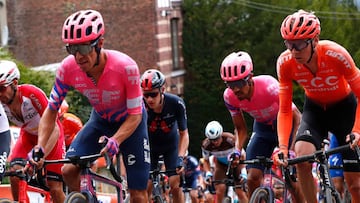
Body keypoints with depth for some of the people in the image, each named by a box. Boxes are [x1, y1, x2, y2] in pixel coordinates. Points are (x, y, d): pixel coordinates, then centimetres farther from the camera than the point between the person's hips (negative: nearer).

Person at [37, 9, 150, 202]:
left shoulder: (125, 67, -35)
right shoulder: (68, 68, -26)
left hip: (130, 122, -3)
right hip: (100, 120, 3)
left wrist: (115, 140, -45)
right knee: (69, 170, -19)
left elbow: (135, 115, -27)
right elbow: (51, 110, -14)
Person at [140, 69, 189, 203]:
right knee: (145, 187, -11)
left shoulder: (176, 104, -28)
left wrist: (180, 158, -29)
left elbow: (184, 134, -18)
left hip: (171, 145, 0)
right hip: (150, 145, 0)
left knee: (175, 186, -13)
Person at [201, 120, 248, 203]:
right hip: (221, 164, 2)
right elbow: (206, 160, -7)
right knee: (220, 190, -17)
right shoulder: (206, 144, -26)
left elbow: (242, 155, -23)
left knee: (240, 192, -10)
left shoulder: (231, 139, -35)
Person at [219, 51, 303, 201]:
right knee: (253, 179, -10)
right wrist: (237, 151, -24)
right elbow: (240, 129, -6)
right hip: (262, 129, 4)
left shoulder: (269, 86, -35)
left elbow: (296, 117, -27)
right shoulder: (230, 97, -21)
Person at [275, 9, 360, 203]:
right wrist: (283, 147, -27)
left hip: (344, 108, -2)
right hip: (314, 109, 2)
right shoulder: (285, 63, -23)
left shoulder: (336, 55, -31)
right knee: (302, 158, -29)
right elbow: (284, 110, -16)